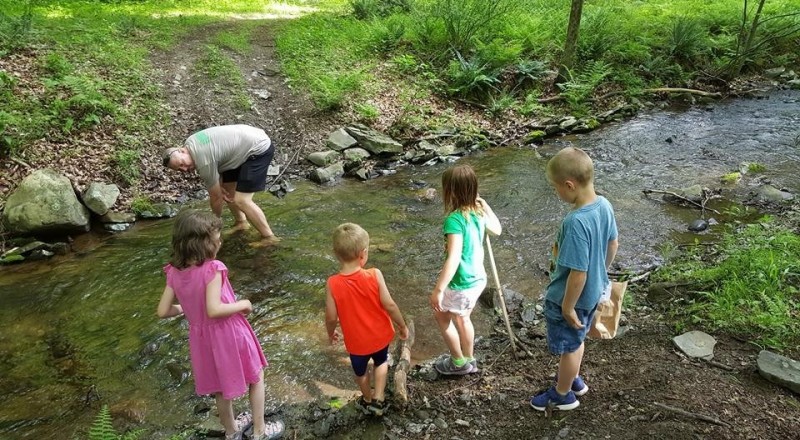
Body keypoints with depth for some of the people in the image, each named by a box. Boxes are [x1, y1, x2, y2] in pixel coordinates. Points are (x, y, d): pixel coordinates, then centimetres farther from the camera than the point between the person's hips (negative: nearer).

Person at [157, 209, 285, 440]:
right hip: (229, 334, -6)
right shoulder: (212, 269, -26)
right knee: (256, 378, 19)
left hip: (203, 337, 6)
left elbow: (163, 311, -4)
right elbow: (214, 310, -31)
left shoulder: (175, 272, -8)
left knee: (222, 387, 27)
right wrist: (242, 304, -16)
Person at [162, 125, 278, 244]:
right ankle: (241, 222, 30)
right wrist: (219, 187, 1)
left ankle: (269, 238, -7)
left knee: (241, 200, -15)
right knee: (227, 188, 15)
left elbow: (216, 197, -12)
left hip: (260, 149, -10)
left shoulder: (204, 162, -25)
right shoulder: (189, 144, 0)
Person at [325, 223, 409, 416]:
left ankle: (368, 400, 50)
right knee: (381, 362, 32)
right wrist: (402, 326, -2)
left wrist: (331, 333, 6)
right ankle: (378, 400, 33)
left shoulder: (333, 284, -24)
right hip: (379, 335, 0)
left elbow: (331, 317, -16)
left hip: (356, 340, 0)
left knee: (360, 371, 29)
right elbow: (389, 305, -20)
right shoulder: (374, 275, -26)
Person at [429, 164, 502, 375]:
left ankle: (459, 362, 32)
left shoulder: (455, 219, -28)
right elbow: (497, 229, 15)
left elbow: (453, 260, -33)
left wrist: (438, 290, -28)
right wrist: (485, 205, 16)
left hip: (461, 285, -7)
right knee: (462, 318, 28)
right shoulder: (479, 211, -5)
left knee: (441, 315, 20)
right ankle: (469, 360, 46)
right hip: (477, 278, 7)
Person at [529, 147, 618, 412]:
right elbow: (613, 244, 6)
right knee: (577, 339, 30)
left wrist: (568, 307, -17)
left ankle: (563, 395, 39)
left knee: (568, 346, 16)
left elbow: (578, 273, -31)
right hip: (594, 291, 8)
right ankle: (573, 379, 52)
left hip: (570, 297, -8)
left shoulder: (576, 222, -36)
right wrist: (603, 271, 22)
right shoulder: (604, 205, -10)